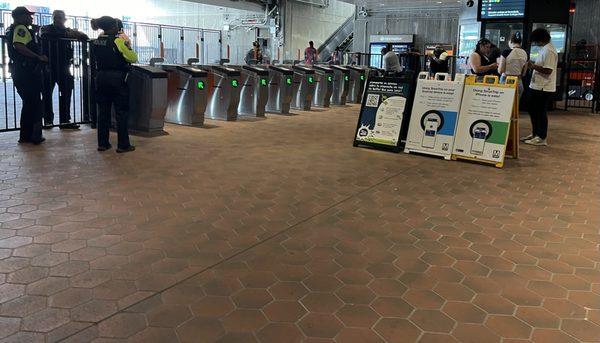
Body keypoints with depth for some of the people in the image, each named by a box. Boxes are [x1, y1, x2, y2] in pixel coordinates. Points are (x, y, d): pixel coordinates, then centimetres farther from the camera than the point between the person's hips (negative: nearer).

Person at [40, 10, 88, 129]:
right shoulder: (46, 28, 6)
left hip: (64, 68, 3)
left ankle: (65, 120, 5)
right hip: (48, 67, -2)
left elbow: (85, 37, 5)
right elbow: (44, 35, -17)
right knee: (47, 94, -1)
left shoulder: (68, 31, 13)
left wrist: (76, 34, -16)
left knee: (66, 93, 0)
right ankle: (48, 120, 5)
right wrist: (65, 34, -18)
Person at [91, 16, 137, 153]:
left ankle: (102, 143, 15)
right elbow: (133, 58, -11)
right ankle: (123, 145, 4)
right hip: (117, 79, -6)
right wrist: (128, 45, 2)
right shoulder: (118, 41, -12)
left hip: (101, 78, 6)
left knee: (103, 111, 11)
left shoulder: (96, 42, 5)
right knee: (121, 112, 1)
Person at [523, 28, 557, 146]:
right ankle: (535, 134, 29)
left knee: (541, 112, -1)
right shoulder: (544, 49, 14)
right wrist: (534, 65, 7)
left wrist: (533, 66, -17)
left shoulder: (549, 51, -18)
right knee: (533, 110, 17)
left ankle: (541, 138, 8)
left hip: (543, 88, -10)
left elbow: (548, 70, -24)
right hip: (536, 86, 10)